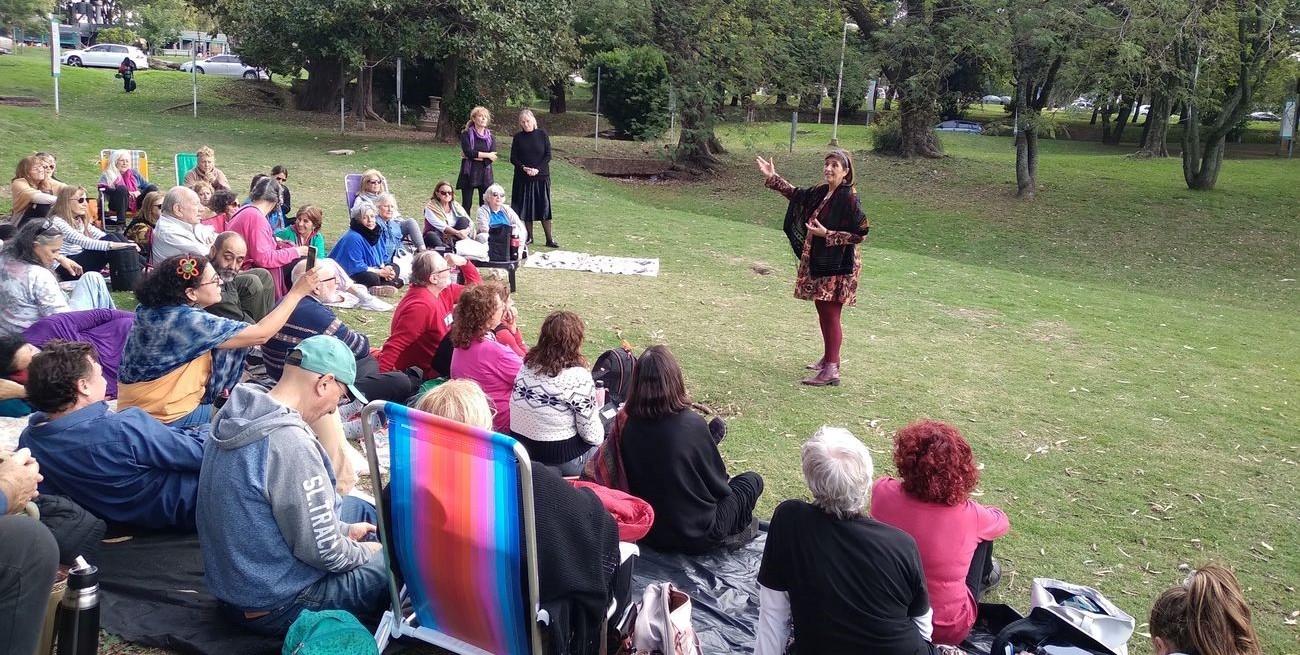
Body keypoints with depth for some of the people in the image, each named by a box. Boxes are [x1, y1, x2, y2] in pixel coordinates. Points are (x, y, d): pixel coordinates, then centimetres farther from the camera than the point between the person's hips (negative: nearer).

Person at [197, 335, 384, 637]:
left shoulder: (234, 418, -2)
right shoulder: (290, 444, -30)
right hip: (276, 608, -9)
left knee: (358, 508, 23)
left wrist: (344, 530, 10)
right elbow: (323, 552, -23)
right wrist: (365, 551, -4)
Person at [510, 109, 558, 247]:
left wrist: (537, 169, -14)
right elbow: (513, 158, 2)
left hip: (541, 177, -1)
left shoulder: (542, 134, 2)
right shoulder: (518, 137, 4)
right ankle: (529, 237, 12)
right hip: (523, 178, 1)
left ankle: (549, 239, 0)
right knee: (525, 208, 3)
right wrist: (524, 168, -15)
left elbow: (548, 155, -1)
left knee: (544, 206, -2)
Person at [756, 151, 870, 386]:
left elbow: (861, 233, -17)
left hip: (837, 266, -8)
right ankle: (829, 358, 32)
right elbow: (796, 194, 26)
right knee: (823, 312, 17)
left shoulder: (848, 198, -16)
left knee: (830, 315, -7)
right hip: (817, 262, 8)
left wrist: (827, 234, -20)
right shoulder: (820, 192, 7)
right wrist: (773, 178, 23)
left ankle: (831, 370, -4)